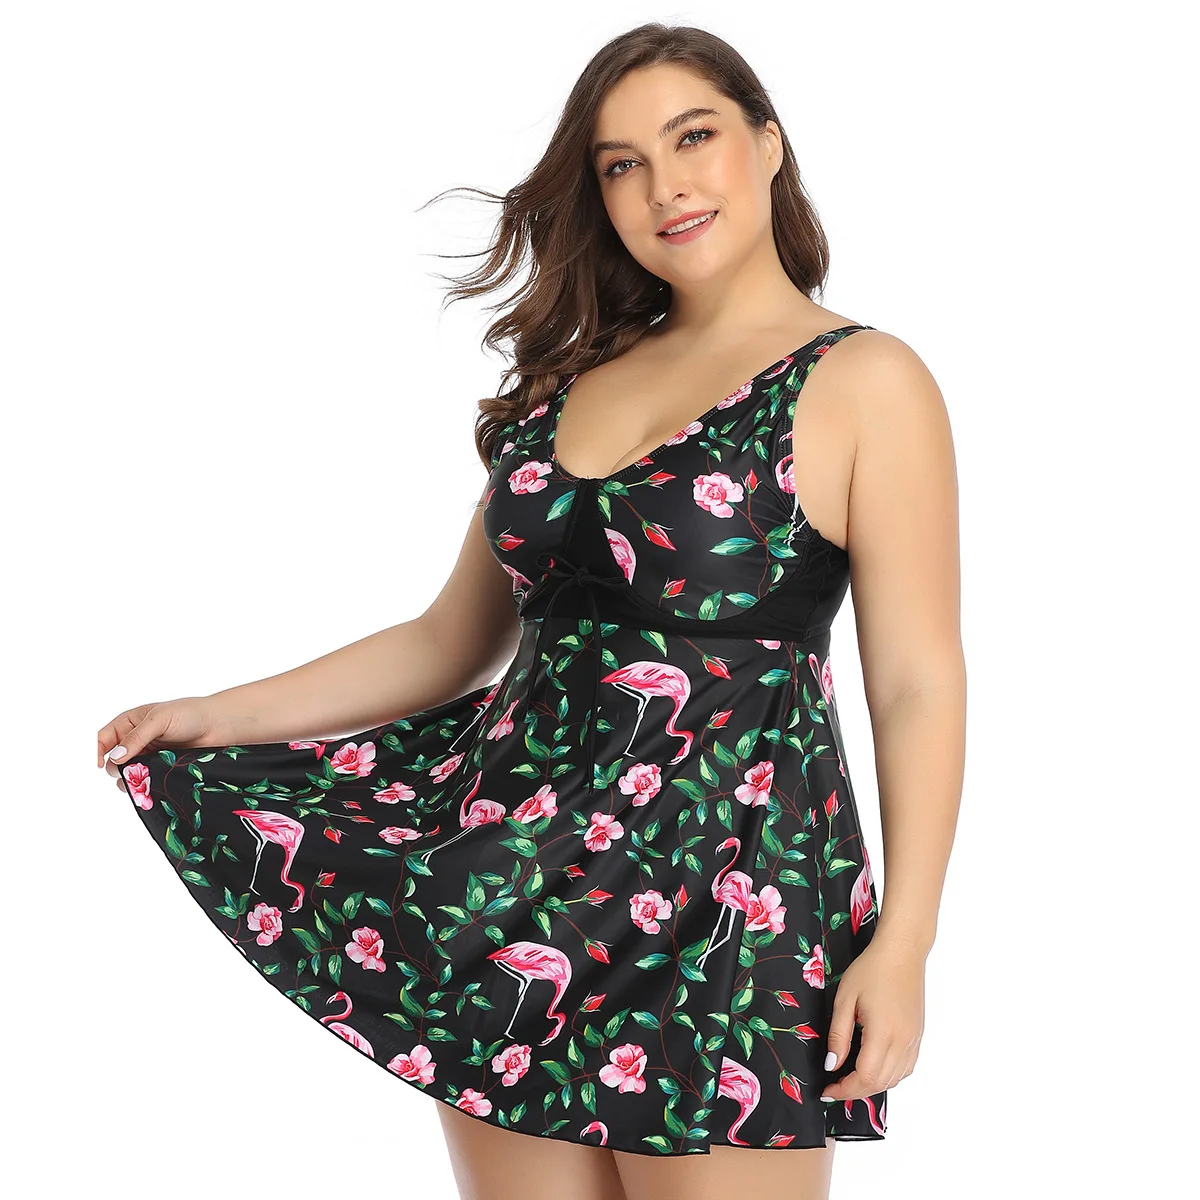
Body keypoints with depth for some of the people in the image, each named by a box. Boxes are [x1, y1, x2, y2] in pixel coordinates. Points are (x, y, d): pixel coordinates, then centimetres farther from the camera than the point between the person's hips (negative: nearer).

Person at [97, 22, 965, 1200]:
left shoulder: (865, 382, -2)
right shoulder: (569, 383, 14)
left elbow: (918, 684, -6)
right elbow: (454, 640, 17)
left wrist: (903, 945, -13)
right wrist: (222, 716, 12)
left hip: (729, 891, -5)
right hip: (515, 878, 5)